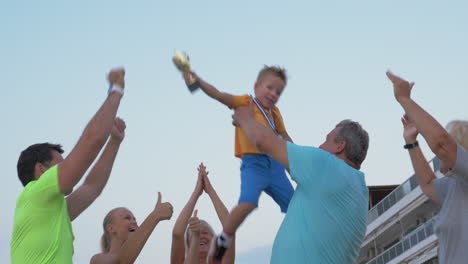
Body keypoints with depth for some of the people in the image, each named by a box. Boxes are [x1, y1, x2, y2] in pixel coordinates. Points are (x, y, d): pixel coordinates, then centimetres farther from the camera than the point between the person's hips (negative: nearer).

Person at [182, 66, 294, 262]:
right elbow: (219, 95, -14)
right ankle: (222, 242, -12)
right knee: (248, 203, -30)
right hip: (253, 164, -6)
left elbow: (285, 137, 30)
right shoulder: (245, 103, 0)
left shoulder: (275, 113, 17)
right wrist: (198, 82, -30)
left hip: (275, 165, 6)